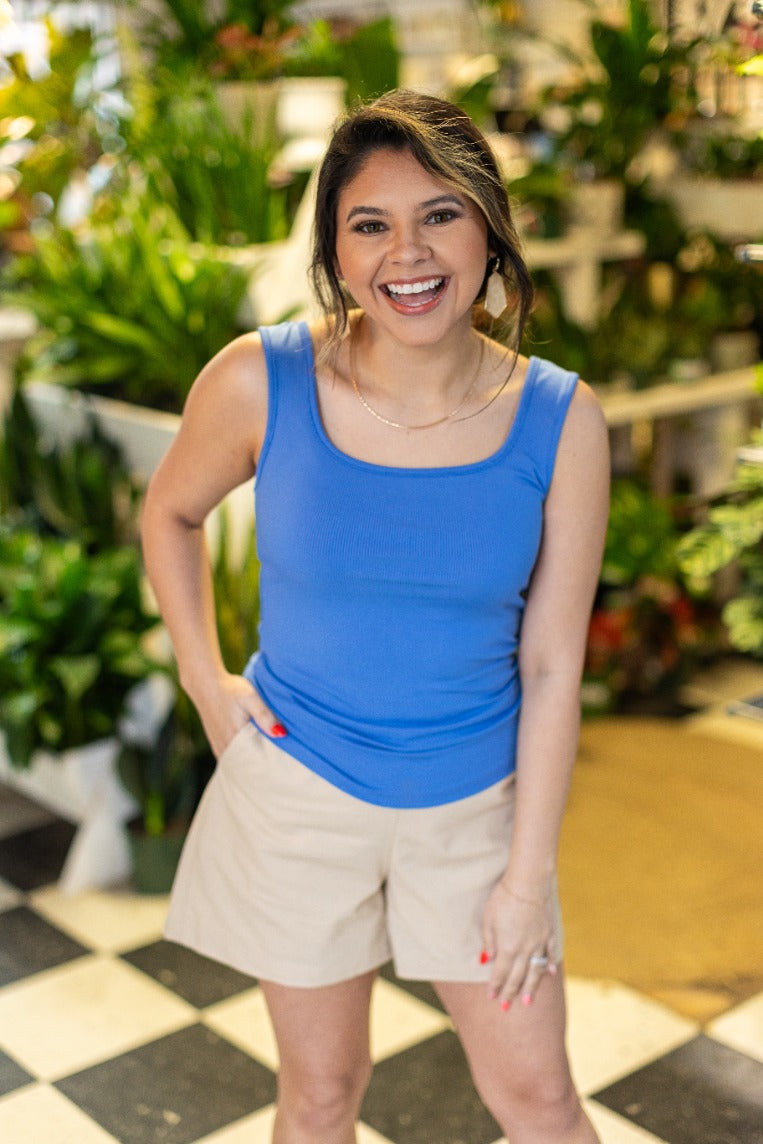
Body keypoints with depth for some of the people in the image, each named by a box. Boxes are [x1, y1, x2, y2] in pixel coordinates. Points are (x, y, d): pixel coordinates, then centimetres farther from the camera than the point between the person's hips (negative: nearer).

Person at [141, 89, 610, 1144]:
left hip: (477, 801, 1)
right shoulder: (260, 382, -15)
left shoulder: (560, 422, -13)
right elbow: (170, 513, 6)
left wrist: (530, 870, -5)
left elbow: (551, 667, -8)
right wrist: (206, 682, -1)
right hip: (299, 790, 0)